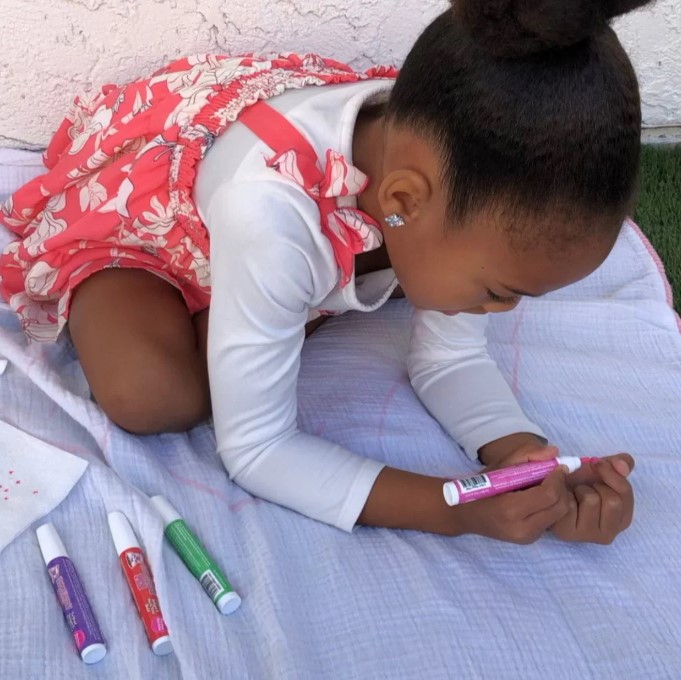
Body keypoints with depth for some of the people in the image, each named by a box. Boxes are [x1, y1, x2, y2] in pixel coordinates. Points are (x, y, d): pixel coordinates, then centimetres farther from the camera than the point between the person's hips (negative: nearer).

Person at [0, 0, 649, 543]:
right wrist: (456, 507, -43)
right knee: (153, 396, -29)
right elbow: (254, 448, -35)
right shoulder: (272, 209, -45)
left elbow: (450, 359, -14)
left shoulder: (454, 167, -27)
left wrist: (529, 456, -33)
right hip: (118, 202, -5)